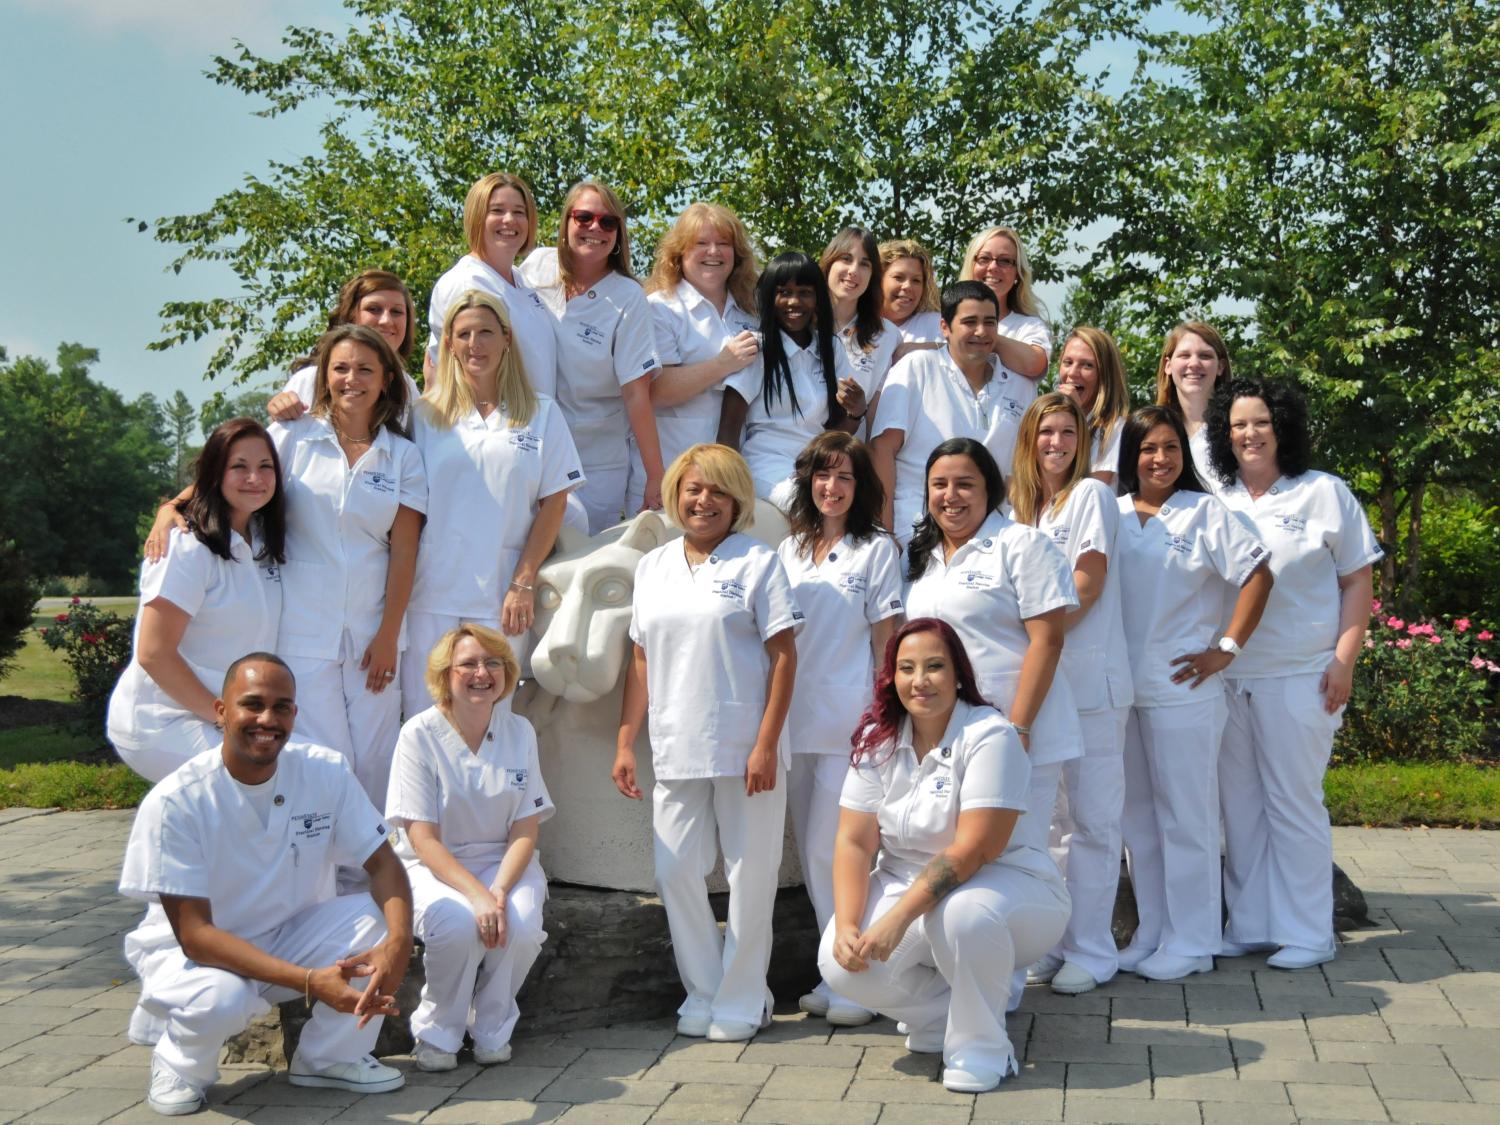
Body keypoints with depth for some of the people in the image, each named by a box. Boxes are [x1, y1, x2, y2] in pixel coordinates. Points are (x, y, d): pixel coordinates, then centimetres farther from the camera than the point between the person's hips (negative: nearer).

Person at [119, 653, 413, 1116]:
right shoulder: (175, 801, -23)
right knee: (219, 999, -37)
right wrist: (309, 981, -37)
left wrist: (398, 942, -34)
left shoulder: (326, 773, -12)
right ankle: (180, 1066, -1)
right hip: (190, 953, -4)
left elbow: (383, 864, -10)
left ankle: (329, 1057, 0)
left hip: (291, 937, 4)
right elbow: (195, 935, -25)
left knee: (377, 918, -21)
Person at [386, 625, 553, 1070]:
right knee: (459, 923, -35)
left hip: (504, 863, 3)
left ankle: (492, 1029, 0)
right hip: (433, 866, -3)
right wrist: (476, 894, -28)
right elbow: (423, 838, -13)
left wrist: (499, 891, -20)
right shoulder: (419, 734, -10)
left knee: (521, 925, -29)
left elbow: (525, 830, -1)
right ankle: (436, 1033, -7)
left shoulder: (519, 732, 1)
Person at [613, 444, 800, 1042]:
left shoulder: (757, 562, -1)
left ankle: (742, 1000, 15)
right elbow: (641, 659, 15)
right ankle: (703, 992, 20)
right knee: (675, 871, 5)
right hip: (675, 751, 4)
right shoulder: (652, 567, 13)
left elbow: (783, 656, -6)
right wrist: (625, 741, 9)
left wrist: (766, 744, -13)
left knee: (749, 873, 2)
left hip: (744, 749, -4)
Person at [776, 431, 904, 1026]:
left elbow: (885, 639, -3)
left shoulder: (877, 549, 0)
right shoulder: (789, 550, 14)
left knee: (832, 847, -8)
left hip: (849, 722, -5)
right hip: (795, 720, 6)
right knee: (810, 850, 9)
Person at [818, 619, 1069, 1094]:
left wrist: (898, 919, -32)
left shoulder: (990, 737, -18)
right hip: (907, 885, 5)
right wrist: (847, 926, -19)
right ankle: (943, 1017, 8)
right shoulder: (876, 741, -1)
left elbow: (973, 849, -26)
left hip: (1006, 883, -5)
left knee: (963, 913, -39)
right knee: (840, 962, -20)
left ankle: (981, 1045, -12)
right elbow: (854, 842, -4)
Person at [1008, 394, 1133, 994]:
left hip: (1089, 678, -6)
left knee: (1091, 818, -2)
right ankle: (1054, 941, 16)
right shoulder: (1019, 506, 18)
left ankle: (1091, 950, 4)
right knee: (1048, 815, 9)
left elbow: (1088, 583, -9)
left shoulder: (1091, 495, 0)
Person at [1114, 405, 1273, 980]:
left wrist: (1227, 648, -9)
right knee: (1137, 817, 11)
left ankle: (1191, 942, 10)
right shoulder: (1111, 515, 9)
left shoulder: (1204, 512, -1)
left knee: (1185, 817, 1)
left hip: (1182, 689, -5)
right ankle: (1151, 933, 23)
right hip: (1121, 689, 5)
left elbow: (1257, 575, -6)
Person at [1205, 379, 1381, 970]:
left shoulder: (1324, 493, 1)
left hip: (1300, 677, -4)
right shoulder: (1216, 501, 9)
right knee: (1240, 805, 9)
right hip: (1228, 677, 4)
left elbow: (1358, 581, 1)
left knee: (1295, 804, 0)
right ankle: (1248, 925, 19)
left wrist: (1344, 660, -8)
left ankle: (1306, 934, 10)